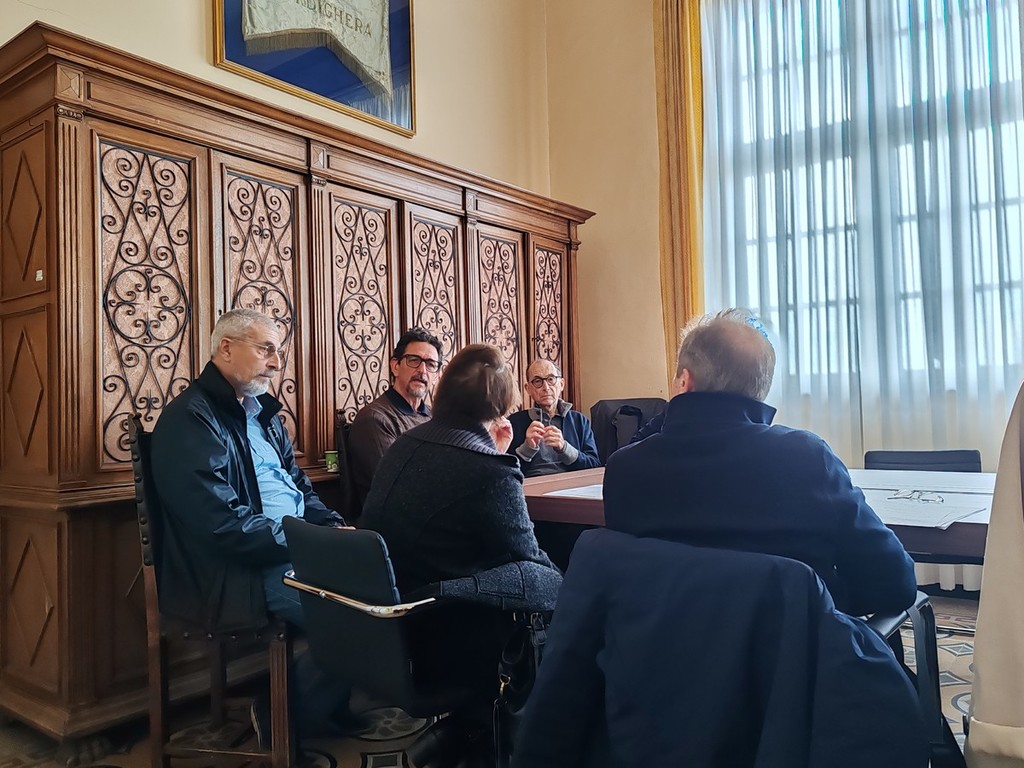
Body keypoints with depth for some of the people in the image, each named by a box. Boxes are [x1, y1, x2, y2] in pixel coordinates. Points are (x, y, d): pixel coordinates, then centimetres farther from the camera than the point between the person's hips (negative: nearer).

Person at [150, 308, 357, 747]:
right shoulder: (190, 420, -13)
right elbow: (226, 523, -21)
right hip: (232, 576, -9)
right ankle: (286, 721, 0)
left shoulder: (263, 413, 16)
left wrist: (333, 527, 0)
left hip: (295, 549, 9)